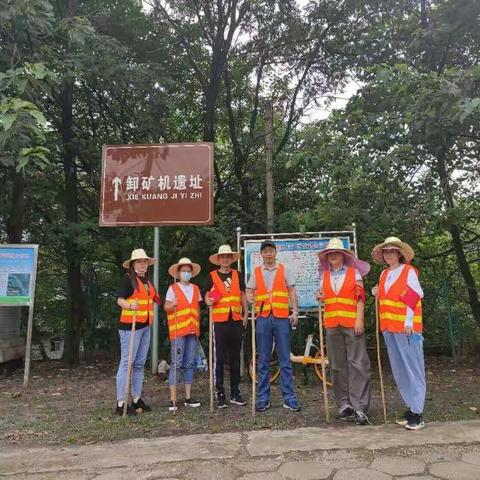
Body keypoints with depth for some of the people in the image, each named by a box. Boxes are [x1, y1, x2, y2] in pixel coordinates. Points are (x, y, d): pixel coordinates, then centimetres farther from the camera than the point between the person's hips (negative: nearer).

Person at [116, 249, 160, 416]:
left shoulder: (147, 280, 17)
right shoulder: (127, 278, -6)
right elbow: (120, 299, -16)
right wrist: (130, 305, -35)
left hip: (145, 326, 8)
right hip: (130, 325, -8)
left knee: (140, 364, 13)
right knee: (127, 363, -6)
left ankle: (137, 399, 22)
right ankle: (121, 403, 0)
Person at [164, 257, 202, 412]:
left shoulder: (196, 289, 13)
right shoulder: (172, 288, 1)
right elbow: (166, 307, -1)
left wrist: (198, 327, 11)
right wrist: (172, 305, -22)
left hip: (193, 330, 4)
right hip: (178, 330, -4)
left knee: (190, 363, 9)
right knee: (176, 363, -4)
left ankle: (188, 397, 17)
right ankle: (173, 399, 3)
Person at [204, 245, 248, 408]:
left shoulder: (237, 275, 11)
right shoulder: (212, 276, 3)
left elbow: (242, 295, 15)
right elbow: (207, 296, 4)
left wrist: (246, 312, 6)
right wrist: (209, 301, -19)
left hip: (236, 321, 3)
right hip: (219, 322, -3)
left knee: (235, 358, 10)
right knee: (220, 359, 1)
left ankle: (235, 393, 20)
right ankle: (220, 394, 10)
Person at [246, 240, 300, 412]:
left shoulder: (284, 270, 9)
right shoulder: (256, 272, 12)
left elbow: (292, 291, 7)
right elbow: (249, 291, 10)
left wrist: (295, 311, -4)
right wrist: (249, 298, -13)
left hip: (282, 317, -1)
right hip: (262, 318, 1)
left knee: (285, 359, 1)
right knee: (263, 361, 6)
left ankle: (289, 397, 9)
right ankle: (263, 398, 13)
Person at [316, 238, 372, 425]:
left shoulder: (354, 272, 4)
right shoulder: (324, 276, 14)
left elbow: (360, 297, -1)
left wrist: (359, 320, -10)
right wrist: (320, 297, -1)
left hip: (352, 323, -3)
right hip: (332, 325, 4)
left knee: (358, 364, -5)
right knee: (337, 366, 7)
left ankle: (359, 407, 0)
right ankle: (344, 405, 17)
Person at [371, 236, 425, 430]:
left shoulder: (409, 271, -5)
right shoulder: (384, 274, 14)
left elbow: (415, 296, -10)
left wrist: (409, 322, -16)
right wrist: (377, 293, 3)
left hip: (406, 327, -7)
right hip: (389, 327, 7)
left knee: (412, 368, -2)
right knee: (399, 370, 12)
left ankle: (417, 413, 4)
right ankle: (411, 407, 23)